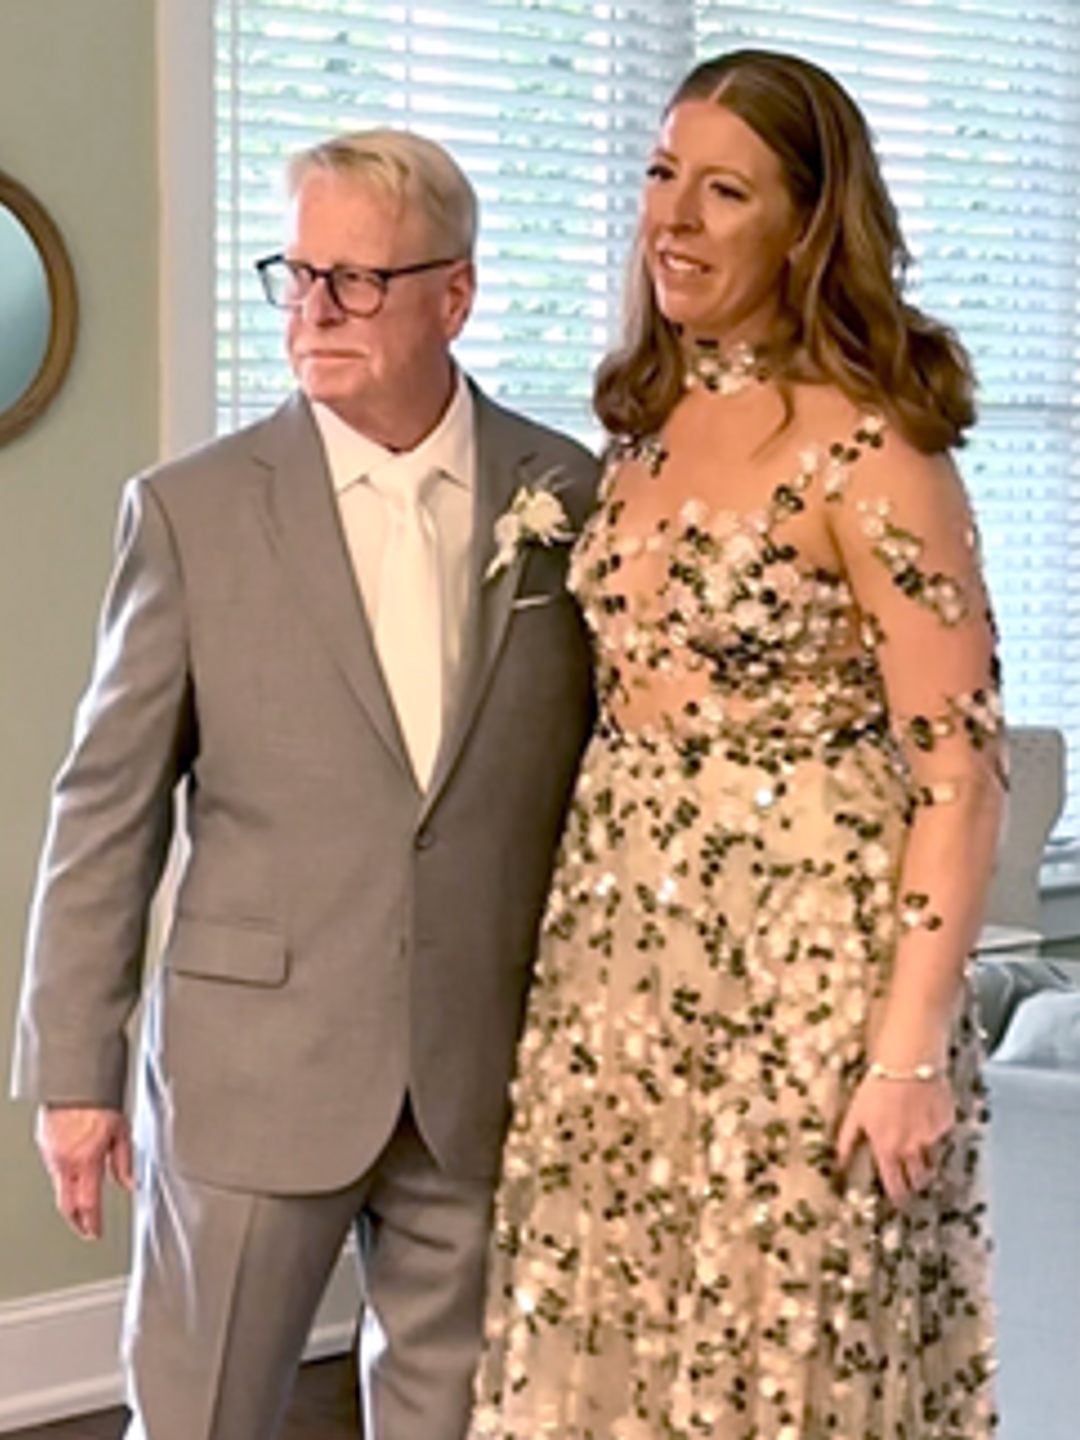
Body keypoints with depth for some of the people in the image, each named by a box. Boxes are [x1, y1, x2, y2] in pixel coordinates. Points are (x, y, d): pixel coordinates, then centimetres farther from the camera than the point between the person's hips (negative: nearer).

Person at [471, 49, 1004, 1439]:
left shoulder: (867, 450, -13)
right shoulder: (646, 421, 9)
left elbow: (960, 767, -14)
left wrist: (911, 1049, -17)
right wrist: (592, 923, 10)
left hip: (801, 960, -7)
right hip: (622, 953, 7)